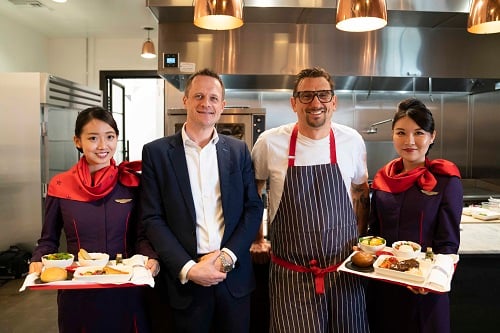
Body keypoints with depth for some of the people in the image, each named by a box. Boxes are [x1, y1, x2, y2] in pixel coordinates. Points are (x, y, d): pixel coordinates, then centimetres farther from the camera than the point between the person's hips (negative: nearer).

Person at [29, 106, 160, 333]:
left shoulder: (132, 183, -5)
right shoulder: (60, 187, -3)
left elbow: (142, 236, 0)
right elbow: (48, 240, 6)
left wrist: (151, 258, -19)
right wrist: (38, 262, -13)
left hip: (125, 290, 0)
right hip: (77, 293, 1)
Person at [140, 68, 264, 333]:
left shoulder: (238, 150, 4)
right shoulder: (156, 152, -1)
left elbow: (254, 208, 3)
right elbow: (153, 219, -4)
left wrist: (227, 256, -9)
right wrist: (188, 268, -13)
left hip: (234, 276, 2)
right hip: (185, 278, -1)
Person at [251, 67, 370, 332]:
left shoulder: (352, 141, -1)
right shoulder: (270, 142, -8)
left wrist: (360, 241, 10)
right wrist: (256, 239, 10)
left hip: (344, 272, 3)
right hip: (291, 277, -2)